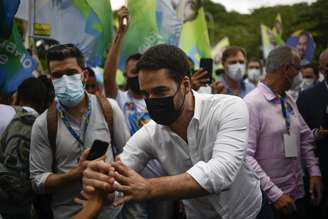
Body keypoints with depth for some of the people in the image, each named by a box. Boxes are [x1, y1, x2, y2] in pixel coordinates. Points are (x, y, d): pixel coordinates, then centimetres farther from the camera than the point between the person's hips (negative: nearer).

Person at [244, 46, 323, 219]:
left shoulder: (289, 101, 8)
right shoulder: (252, 104, -18)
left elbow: (305, 137, 16)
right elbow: (246, 156, -22)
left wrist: (314, 172, 3)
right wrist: (275, 194, -22)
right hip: (269, 198, -7)